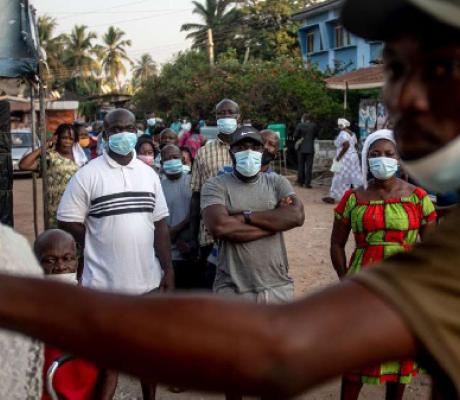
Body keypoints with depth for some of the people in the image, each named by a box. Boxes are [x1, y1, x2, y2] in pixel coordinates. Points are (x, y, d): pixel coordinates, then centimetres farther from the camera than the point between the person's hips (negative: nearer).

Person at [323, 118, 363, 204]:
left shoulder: (342, 133, -15)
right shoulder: (352, 133, 14)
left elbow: (346, 145, -27)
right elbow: (356, 146, 16)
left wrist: (339, 156, -23)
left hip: (345, 159, -9)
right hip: (354, 157, 9)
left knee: (339, 178, -3)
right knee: (355, 177, 8)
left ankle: (333, 197, 2)